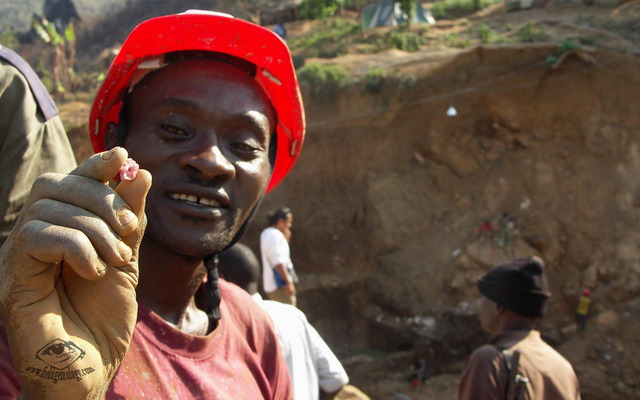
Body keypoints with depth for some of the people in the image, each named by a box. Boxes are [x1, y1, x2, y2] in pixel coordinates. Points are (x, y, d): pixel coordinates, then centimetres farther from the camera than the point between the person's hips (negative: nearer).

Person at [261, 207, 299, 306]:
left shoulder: (267, 233, 17)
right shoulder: (274, 235, -15)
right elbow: (278, 262, -22)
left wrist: (286, 238, 13)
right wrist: (288, 282, -24)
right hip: (279, 284, -10)